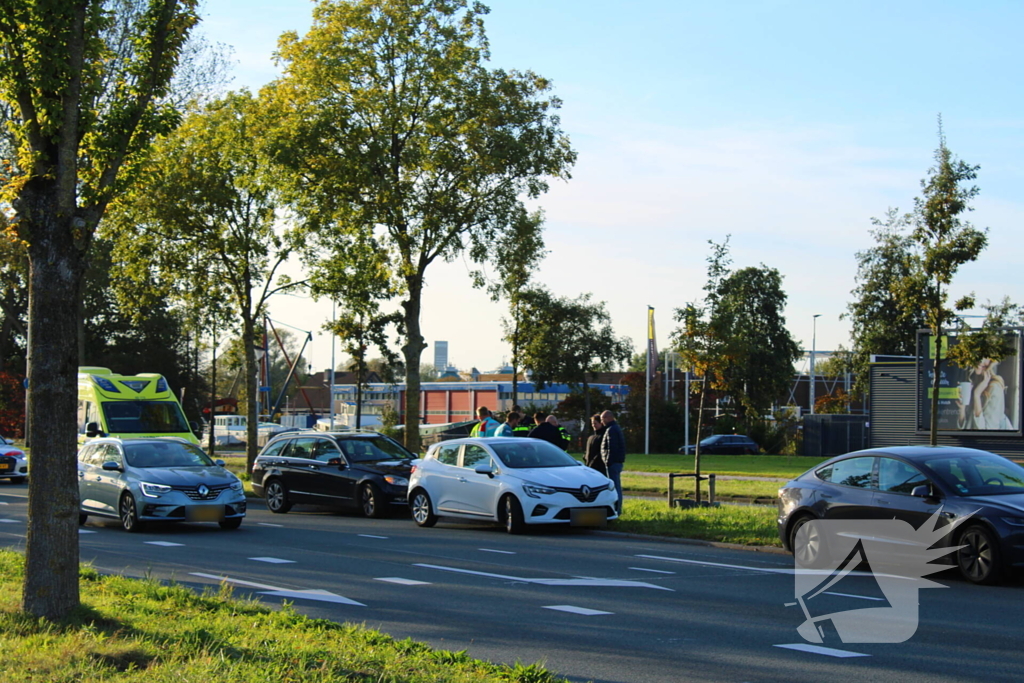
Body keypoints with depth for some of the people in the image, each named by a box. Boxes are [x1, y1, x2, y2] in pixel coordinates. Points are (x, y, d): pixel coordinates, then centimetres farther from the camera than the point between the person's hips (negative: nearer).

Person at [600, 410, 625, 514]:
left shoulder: (611, 430, -14)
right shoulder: (617, 428, 19)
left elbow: (612, 448, -21)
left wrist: (608, 462, -19)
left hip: (613, 462, -11)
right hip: (618, 462, 11)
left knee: (614, 487, -9)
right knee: (617, 486, 13)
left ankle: (615, 510, -10)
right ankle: (618, 509, 18)